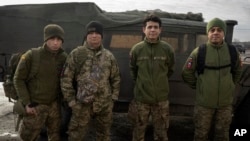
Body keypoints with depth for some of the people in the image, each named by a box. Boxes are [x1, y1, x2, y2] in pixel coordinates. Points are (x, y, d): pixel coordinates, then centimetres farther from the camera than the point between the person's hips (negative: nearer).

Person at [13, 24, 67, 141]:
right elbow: (19, 79, -7)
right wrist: (27, 103, -10)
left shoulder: (64, 57, -3)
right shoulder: (31, 55, -13)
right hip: (35, 106, -3)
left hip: (54, 105, 3)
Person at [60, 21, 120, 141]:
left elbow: (115, 78, 13)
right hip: (82, 104, -3)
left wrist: (113, 97, 7)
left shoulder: (109, 56, 6)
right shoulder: (76, 54, -4)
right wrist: (71, 100, -6)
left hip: (105, 104, 3)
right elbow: (66, 79, -4)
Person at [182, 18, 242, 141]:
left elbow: (237, 71, 16)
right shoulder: (199, 52, -11)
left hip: (225, 103, 2)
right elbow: (187, 73, -1)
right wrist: (198, 87, 6)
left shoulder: (232, 52, -2)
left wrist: (229, 86, 13)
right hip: (204, 102, -2)